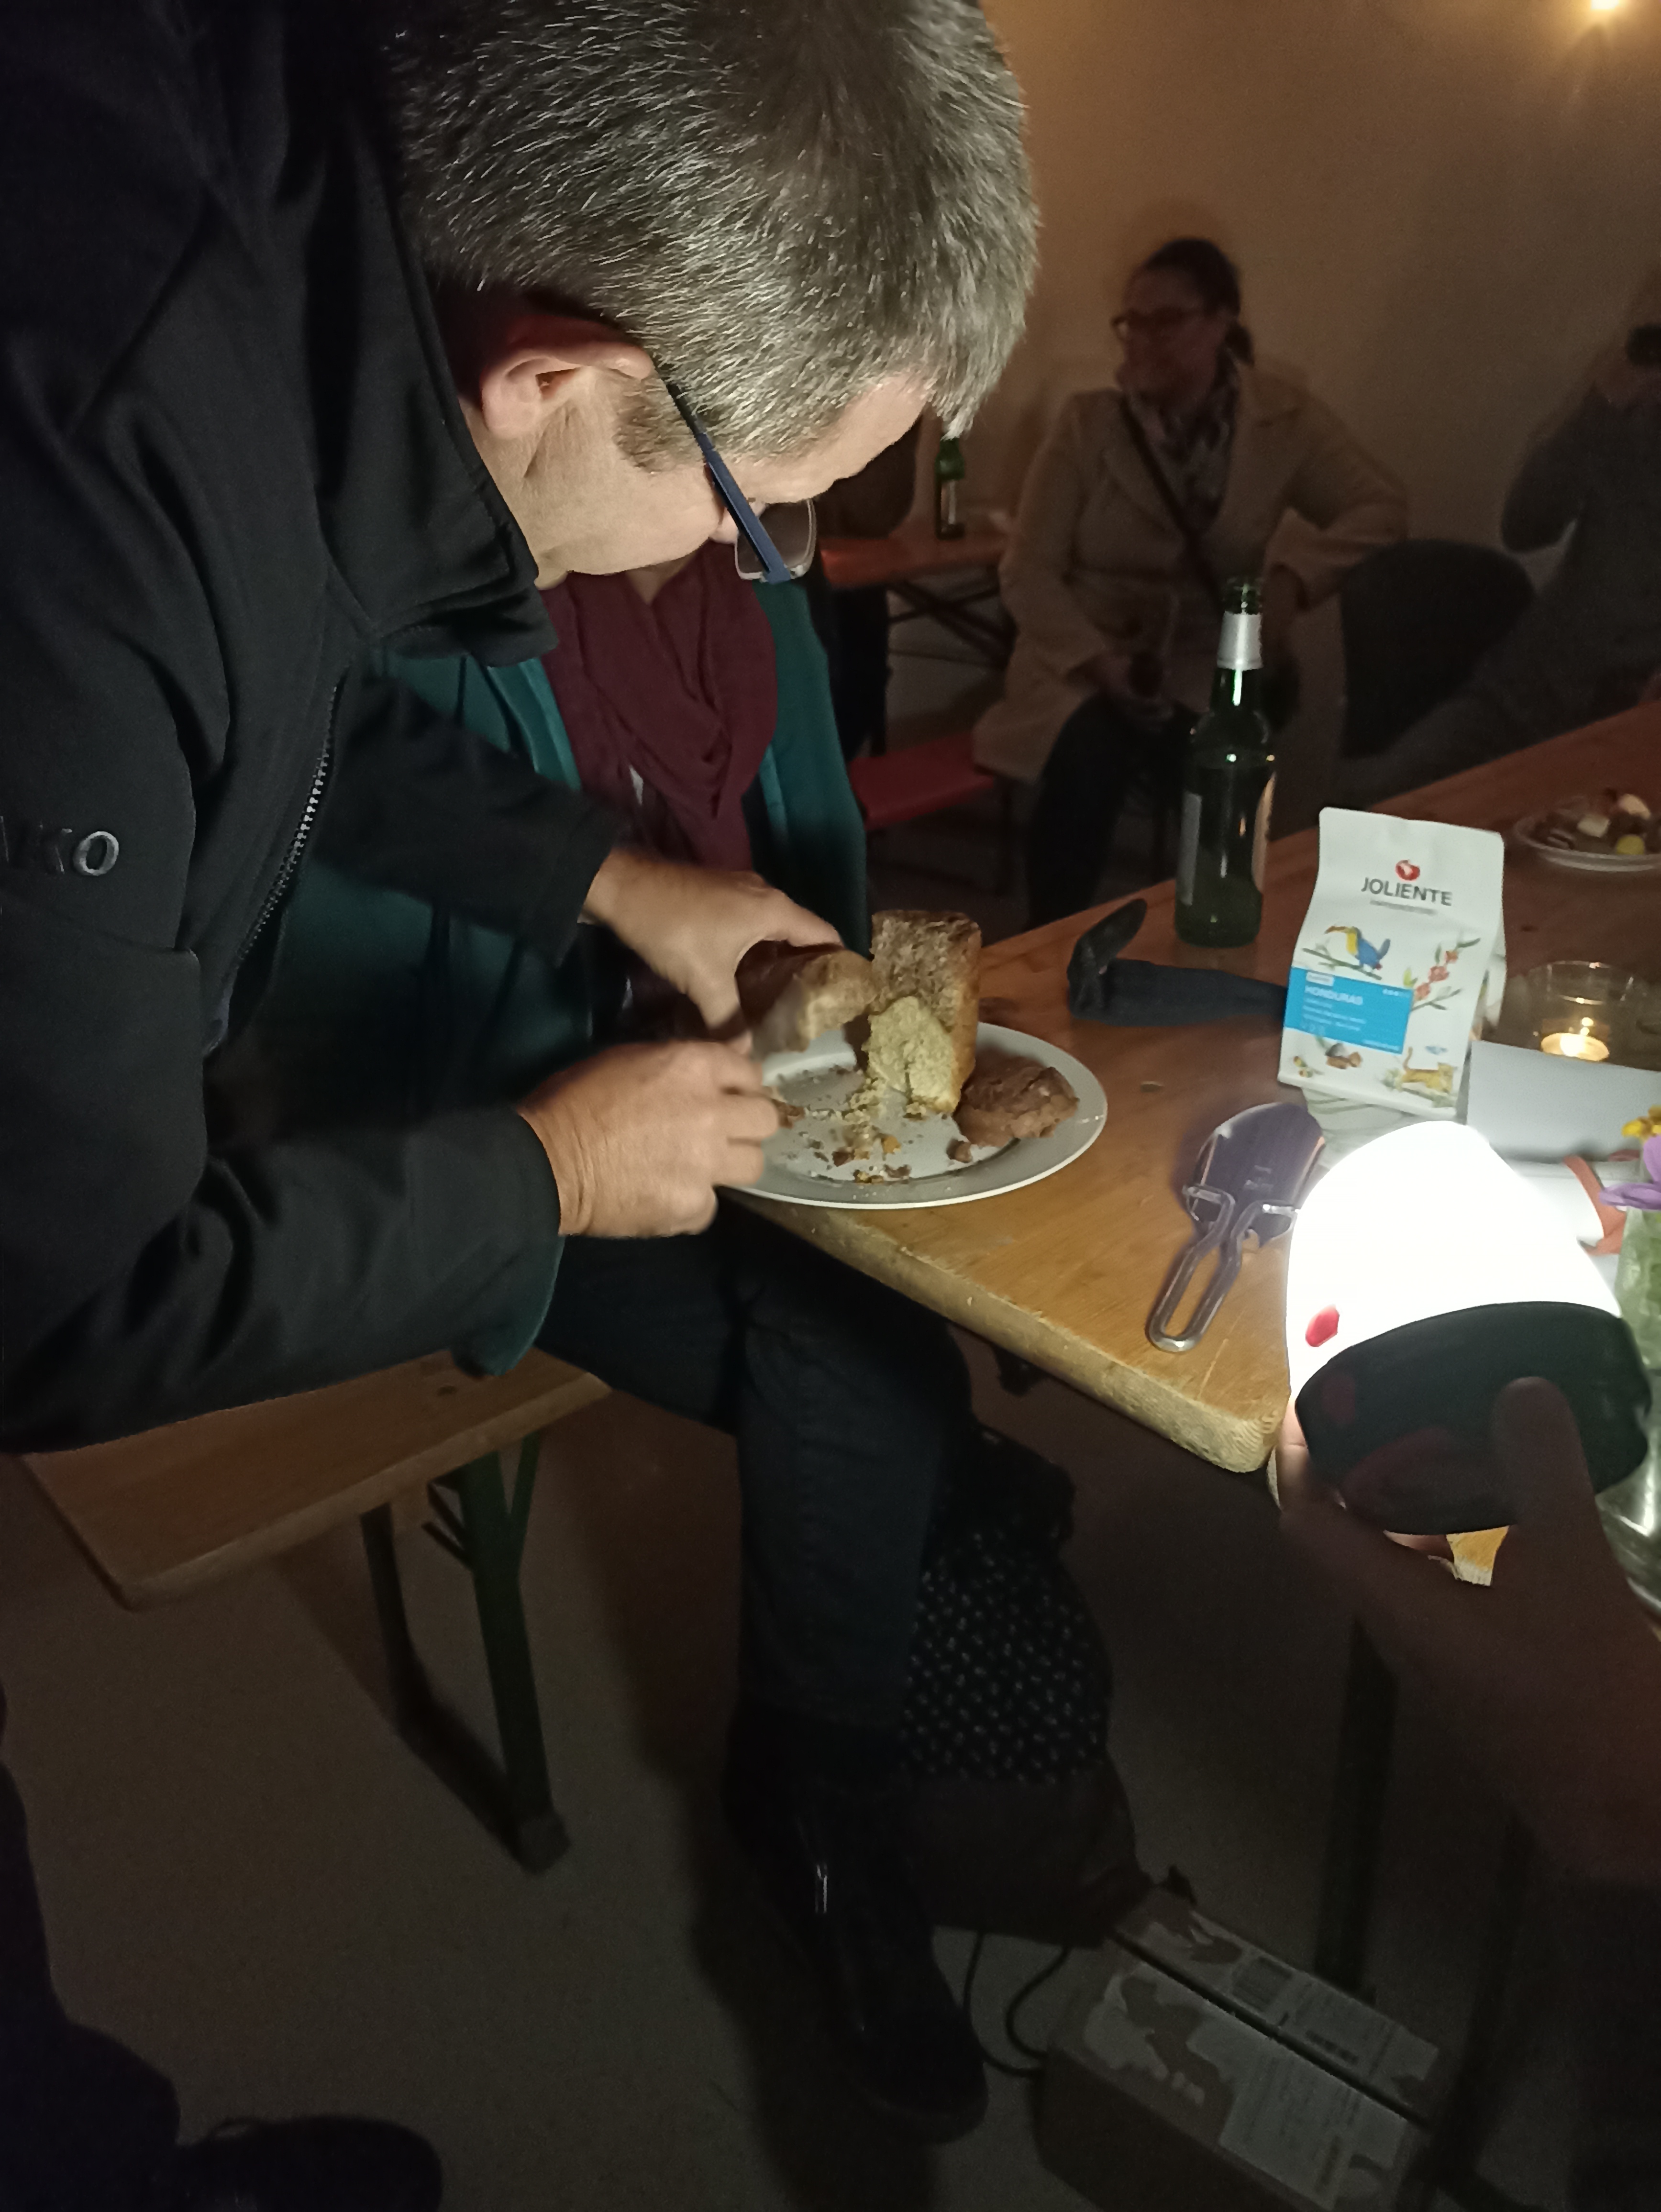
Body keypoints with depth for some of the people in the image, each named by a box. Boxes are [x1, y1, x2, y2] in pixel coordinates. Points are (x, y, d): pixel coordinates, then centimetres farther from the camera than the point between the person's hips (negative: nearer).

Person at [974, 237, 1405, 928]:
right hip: (1083, 659, -1)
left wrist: (1293, 574, -20)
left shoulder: (1285, 420, 1)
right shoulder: (1088, 421, -2)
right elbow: (1029, 571, -5)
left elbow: (1382, 508, -1)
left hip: (1206, 667, 1)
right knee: (1089, 760, -33)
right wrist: (1101, 661, -21)